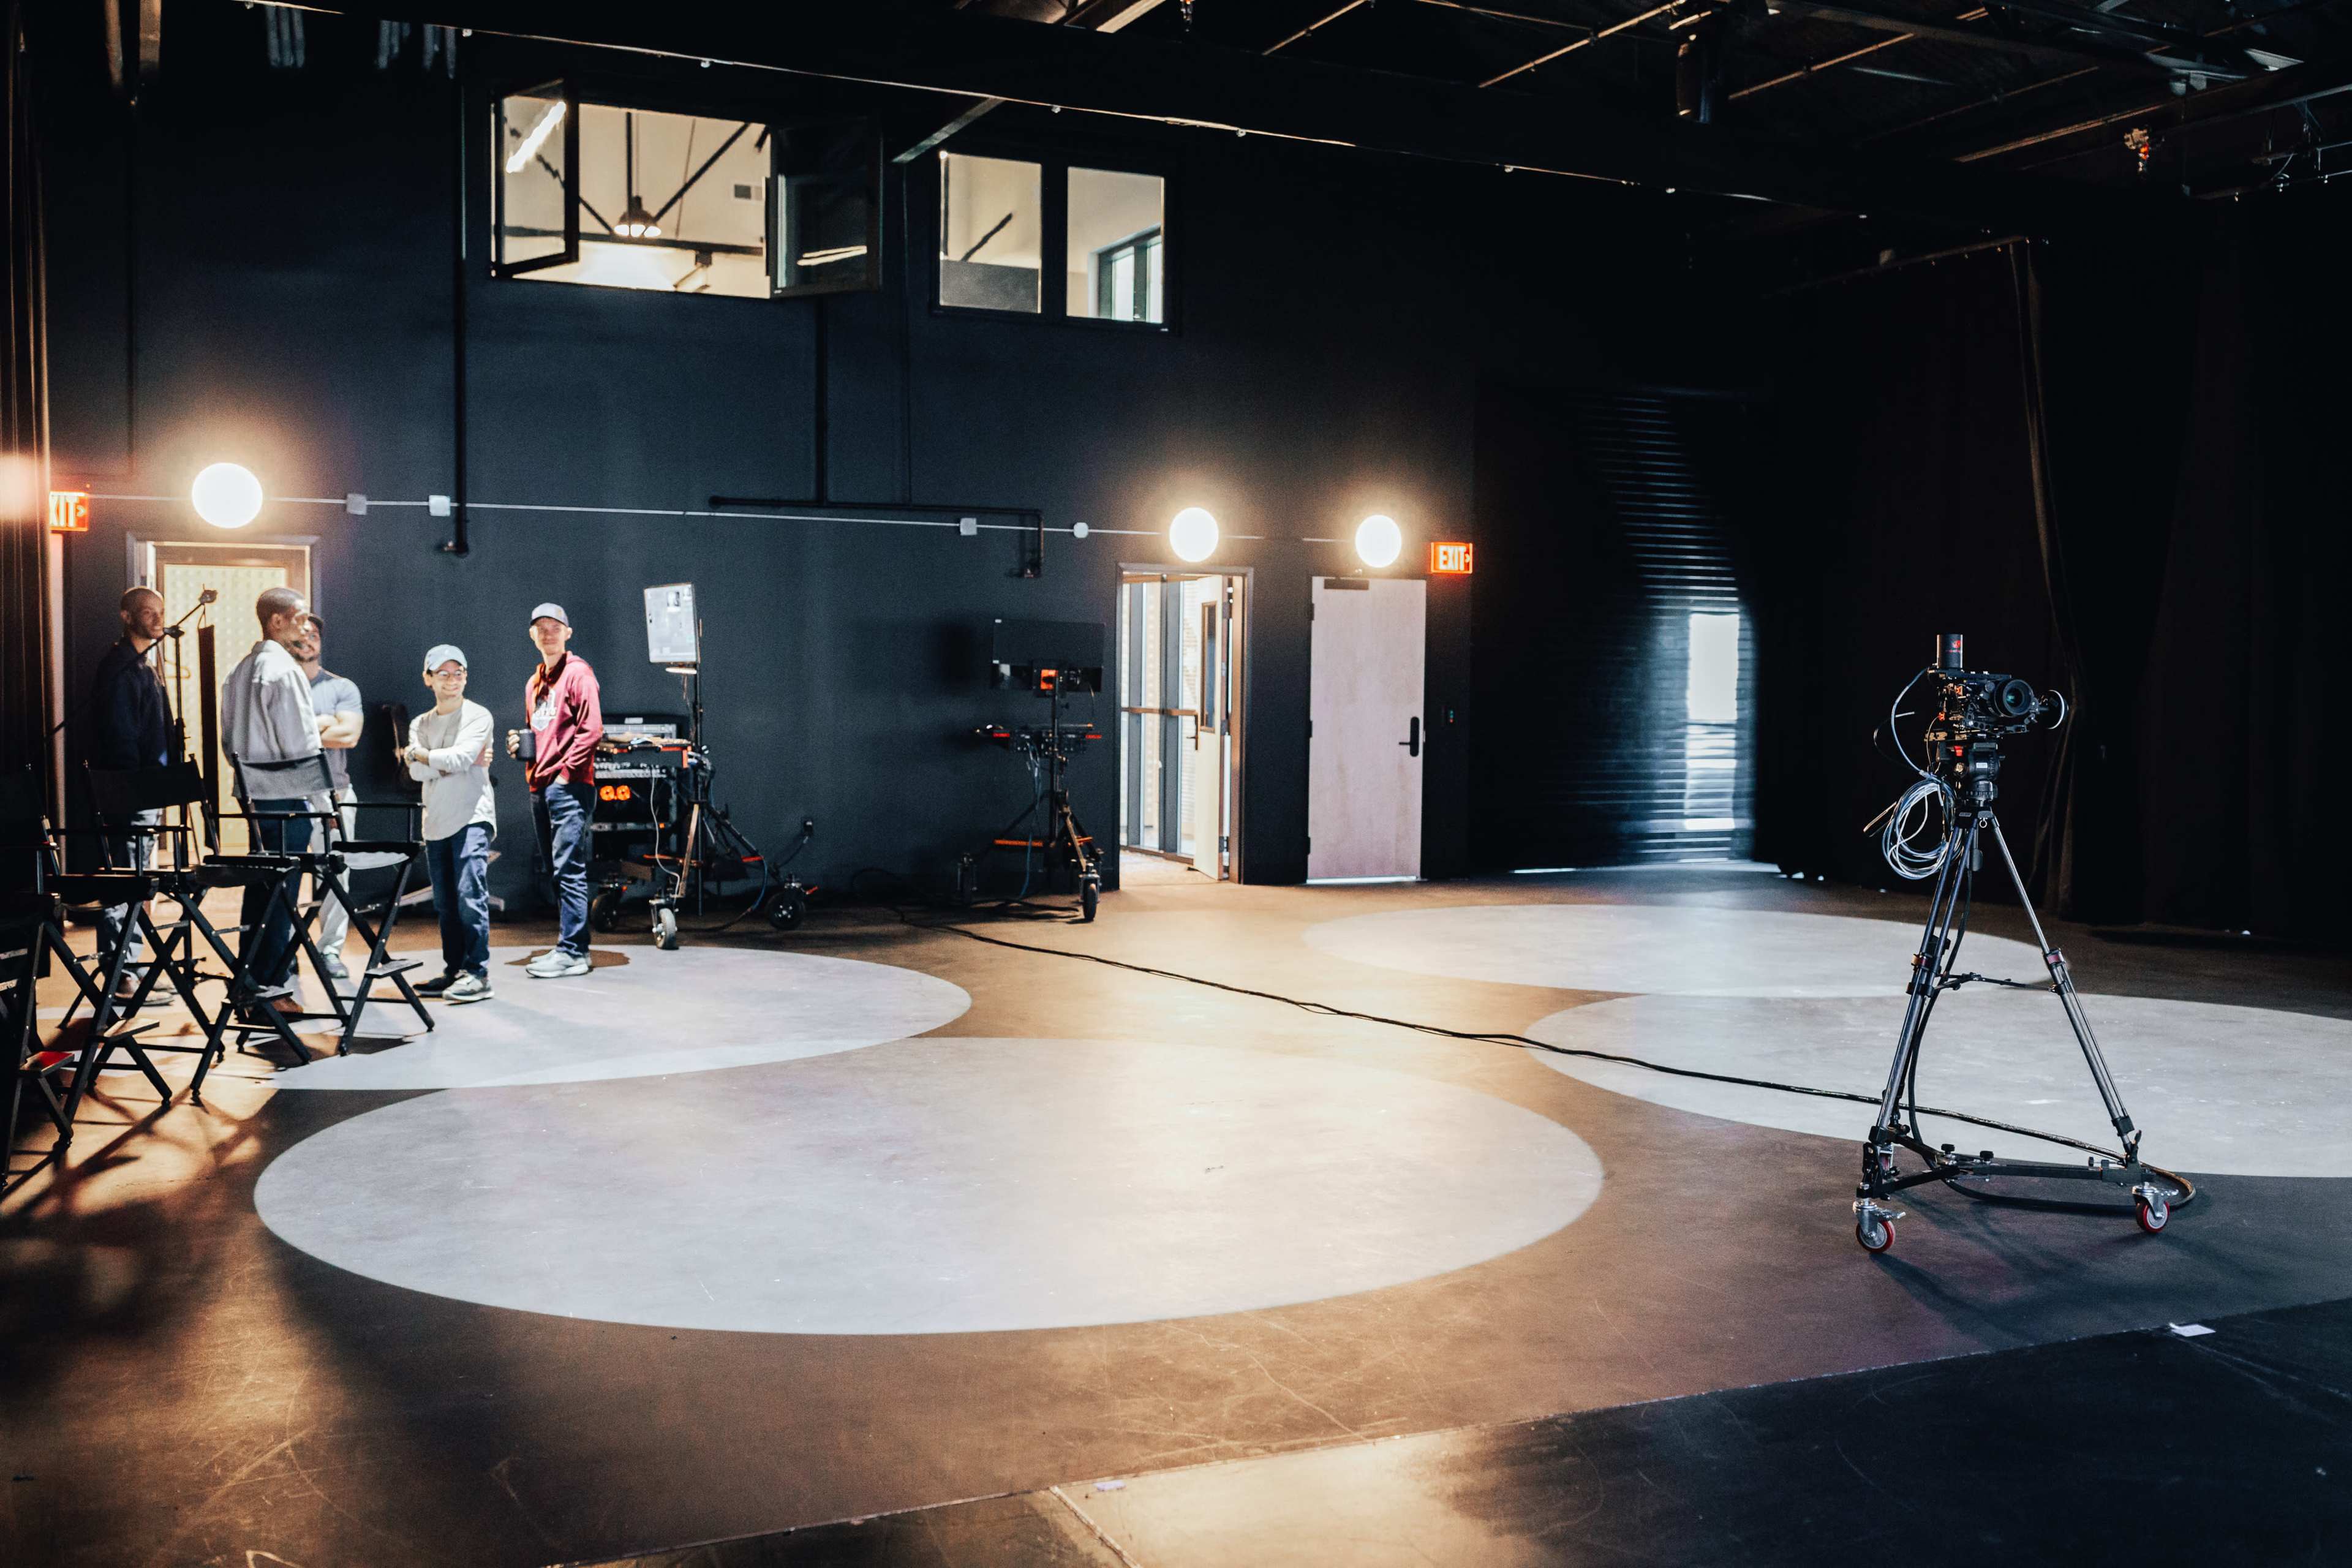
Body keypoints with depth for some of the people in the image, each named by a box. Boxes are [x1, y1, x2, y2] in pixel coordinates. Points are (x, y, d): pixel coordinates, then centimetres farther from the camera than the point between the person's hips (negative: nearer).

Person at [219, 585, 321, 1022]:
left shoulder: (239, 671, 14)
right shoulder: (284, 670, -13)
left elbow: (229, 738, 18)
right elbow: (301, 745, -16)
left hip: (254, 795, 9)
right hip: (285, 797, -9)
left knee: (260, 889, 13)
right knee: (281, 893, -4)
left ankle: (248, 986, 17)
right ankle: (267, 991, -1)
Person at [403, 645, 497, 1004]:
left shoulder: (477, 716, 0)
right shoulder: (420, 724, 15)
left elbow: (459, 758, -13)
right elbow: (417, 773, 1)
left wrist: (418, 754, -2)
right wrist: (458, 762, -9)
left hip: (472, 817, -5)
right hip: (436, 823, 6)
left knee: (470, 896, -13)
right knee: (445, 904, 7)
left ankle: (478, 974, -12)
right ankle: (454, 971, 15)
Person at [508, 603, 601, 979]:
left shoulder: (577, 673, -5)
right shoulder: (535, 682, 21)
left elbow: (592, 729, -13)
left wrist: (566, 772, -14)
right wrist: (520, 745, 10)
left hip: (569, 787, -9)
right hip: (540, 788, 9)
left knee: (569, 870, -10)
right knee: (558, 872, 10)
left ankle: (572, 952, -11)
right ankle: (569, 946, 14)